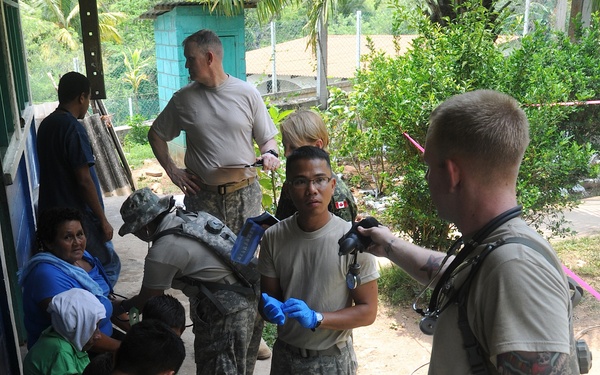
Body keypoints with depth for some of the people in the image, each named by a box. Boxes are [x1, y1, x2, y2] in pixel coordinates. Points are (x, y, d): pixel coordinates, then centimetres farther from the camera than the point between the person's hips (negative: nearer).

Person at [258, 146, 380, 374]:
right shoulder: (273, 237, -10)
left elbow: (367, 311, -12)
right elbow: (269, 294, 1)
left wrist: (316, 318, -25)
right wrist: (271, 308, -22)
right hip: (284, 353, 3)